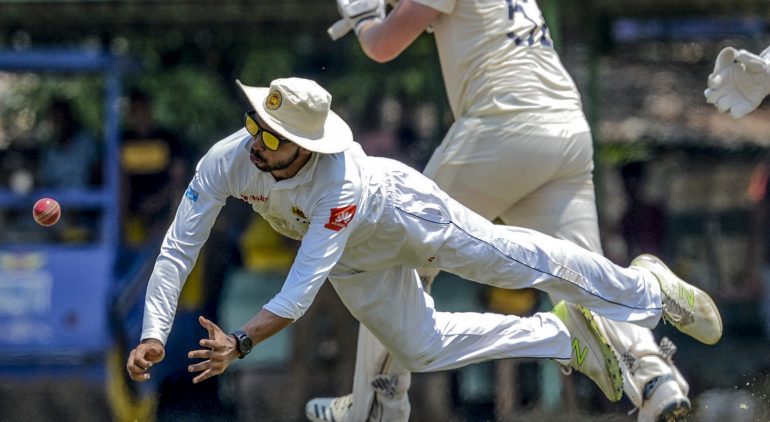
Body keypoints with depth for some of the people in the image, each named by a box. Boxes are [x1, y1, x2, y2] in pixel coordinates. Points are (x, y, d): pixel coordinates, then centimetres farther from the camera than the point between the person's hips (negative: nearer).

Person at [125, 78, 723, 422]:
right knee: (422, 347, 13)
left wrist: (240, 343, -55)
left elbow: (305, 284, -47)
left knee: (516, 260, 6)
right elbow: (178, 250, -29)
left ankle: (645, 286, 30)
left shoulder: (337, 179, -45)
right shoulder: (226, 161, -34)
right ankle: (563, 336, 31)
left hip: (397, 207, -5)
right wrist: (153, 336, -39)